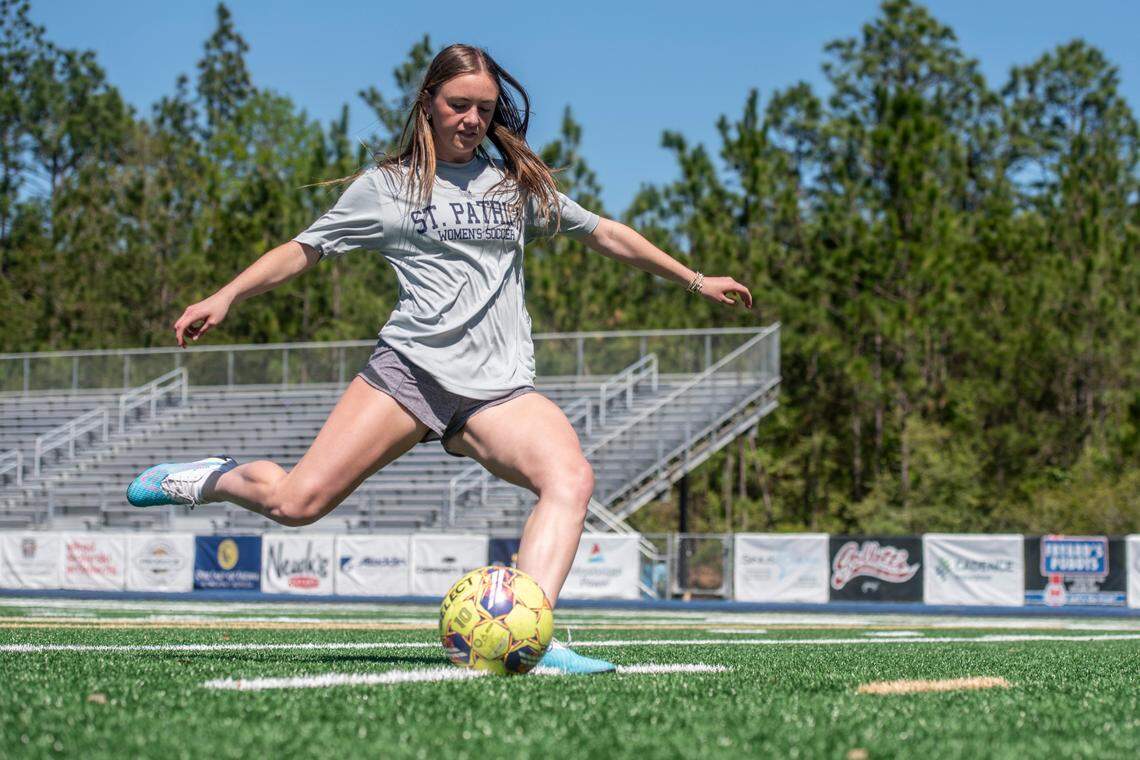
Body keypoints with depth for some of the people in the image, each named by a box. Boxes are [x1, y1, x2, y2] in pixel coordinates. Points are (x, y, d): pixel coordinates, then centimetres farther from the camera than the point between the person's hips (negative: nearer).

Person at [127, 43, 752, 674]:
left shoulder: (519, 182, 18)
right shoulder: (388, 185, 10)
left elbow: (604, 233, 26)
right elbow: (305, 248, 11)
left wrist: (696, 280, 28)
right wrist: (225, 297, -2)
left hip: (499, 386, 3)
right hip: (410, 367, -2)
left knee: (571, 478, -28)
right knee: (297, 502, -15)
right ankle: (205, 480, 17)